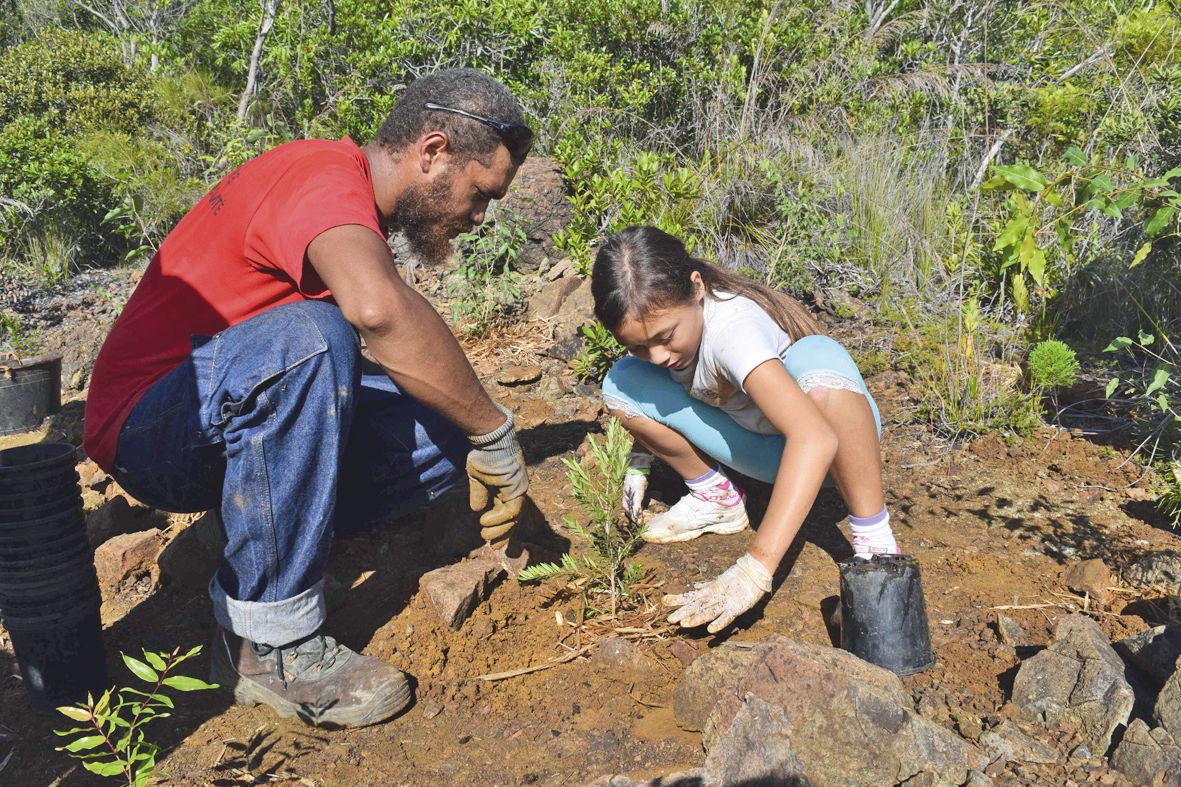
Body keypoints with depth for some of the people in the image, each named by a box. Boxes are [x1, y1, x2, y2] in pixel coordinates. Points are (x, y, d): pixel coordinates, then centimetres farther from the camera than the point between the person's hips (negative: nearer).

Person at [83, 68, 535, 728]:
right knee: (308, 335, -38)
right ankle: (271, 641, -26)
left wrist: (476, 437, -1)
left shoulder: (357, 207, 10)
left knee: (449, 429, -8)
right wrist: (496, 434, -32)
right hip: (147, 432, -8)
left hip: (248, 429, 8)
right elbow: (378, 309, -42)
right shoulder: (325, 175, -20)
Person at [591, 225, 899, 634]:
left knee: (814, 357, -41)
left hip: (835, 434, -6)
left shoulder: (731, 328, -36)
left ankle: (874, 542, -27)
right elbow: (655, 401, 8)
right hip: (767, 448, 6)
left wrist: (754, 570, -53)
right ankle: (716, 497, 6)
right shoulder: (657, 316, -15)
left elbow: (815, 438, -49)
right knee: (622, 386, -14)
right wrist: (641, 456, -9)